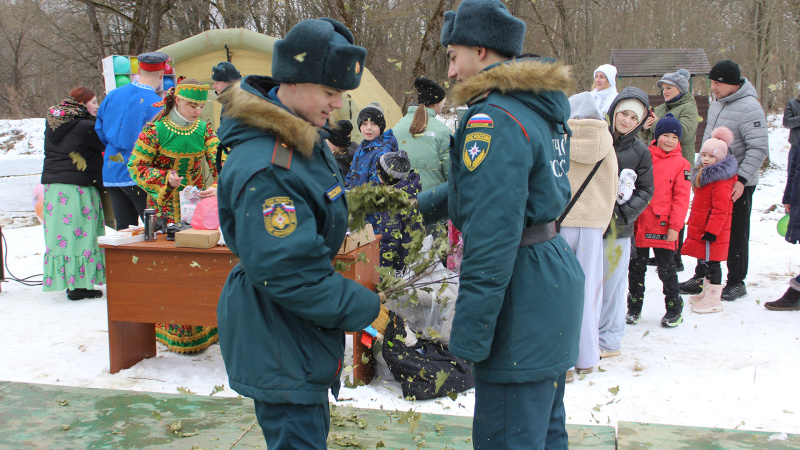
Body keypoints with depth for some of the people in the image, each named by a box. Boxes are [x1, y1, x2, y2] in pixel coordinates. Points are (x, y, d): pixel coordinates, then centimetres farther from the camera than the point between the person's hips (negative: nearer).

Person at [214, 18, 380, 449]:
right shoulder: (265, 168, -29)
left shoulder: (305, 141, 4)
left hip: (302, 332, 10)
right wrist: (364, 309, -20)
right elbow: (285, 271, -29)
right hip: (278, 348, -10)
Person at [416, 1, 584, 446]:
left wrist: (469, 332, -22)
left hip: (522, 296, -10)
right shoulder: (539, 111, 12)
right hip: (556, 274, 10)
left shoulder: (495, 120, -19)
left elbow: (491, 235, -25)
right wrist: (423, 205, 25)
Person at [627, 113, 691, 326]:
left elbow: (681, 198, -3)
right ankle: (634, 307, 26)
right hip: (638, 224, 3)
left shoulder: (680, 164, -1)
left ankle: (674, 308, 21)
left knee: (666, 269, 5)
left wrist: (675, 226, -8)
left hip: (663, 226, -2)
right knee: (636, 267, 12)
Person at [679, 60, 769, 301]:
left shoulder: (749, 108, -18)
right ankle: (701, 276, 24)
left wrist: (742, 179, -26)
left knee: (736, 234, 4)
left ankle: (736, 282, 17)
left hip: (737, 184, -8)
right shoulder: (718, 102, 8)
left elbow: (759, 149, -21)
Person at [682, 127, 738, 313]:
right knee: (707, 261, 18)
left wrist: (712, 230, -25)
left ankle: (713, 300, 2)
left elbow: (720, 209, -24)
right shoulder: (704, 174, 14)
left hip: (712, 232, -10)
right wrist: (693, 222, 26)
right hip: (700, 228, 10)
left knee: (712, 263, -4)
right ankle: (707, 292, 30)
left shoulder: (721, 181, -19)